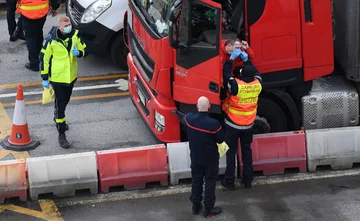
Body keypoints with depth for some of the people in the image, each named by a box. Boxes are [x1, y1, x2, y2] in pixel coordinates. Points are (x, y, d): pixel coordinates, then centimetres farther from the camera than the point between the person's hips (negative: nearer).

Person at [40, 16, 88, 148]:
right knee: (60, 104, -2)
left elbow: (84, 50, 2)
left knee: (65, 100, 26)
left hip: (71, 76, 5)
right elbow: (44, 58, -11)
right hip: (57, 77, -5)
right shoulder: (51, 40, -19)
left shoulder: (75, 35, -8)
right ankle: (61, 135, 5)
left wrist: (78, 52, -24)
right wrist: (44, 78, -9)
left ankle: (58, 118, 55)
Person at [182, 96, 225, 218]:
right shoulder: (213, 123, -29)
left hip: (195, 158, 4)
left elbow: (183, 120, 11)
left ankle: (196, 206, 31)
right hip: (210, 159, -4)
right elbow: (221, 139, -13)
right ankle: (209, 209, 19)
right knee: (210, 183, 10)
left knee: (196, 181, 20)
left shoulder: (189, 118, -15)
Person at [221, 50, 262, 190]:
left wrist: (232, 58, -4)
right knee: (247, 151, 17)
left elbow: (226, 73, -11)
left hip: (233, 125, -4)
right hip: (248, 125, 4)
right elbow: (256, 73, 10)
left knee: (231, 152, 6)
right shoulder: (257, 84, -11)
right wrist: (246, 60, 10)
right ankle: (248, 180, 21)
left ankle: (229, 181, 9)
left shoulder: (236, 85, -24)